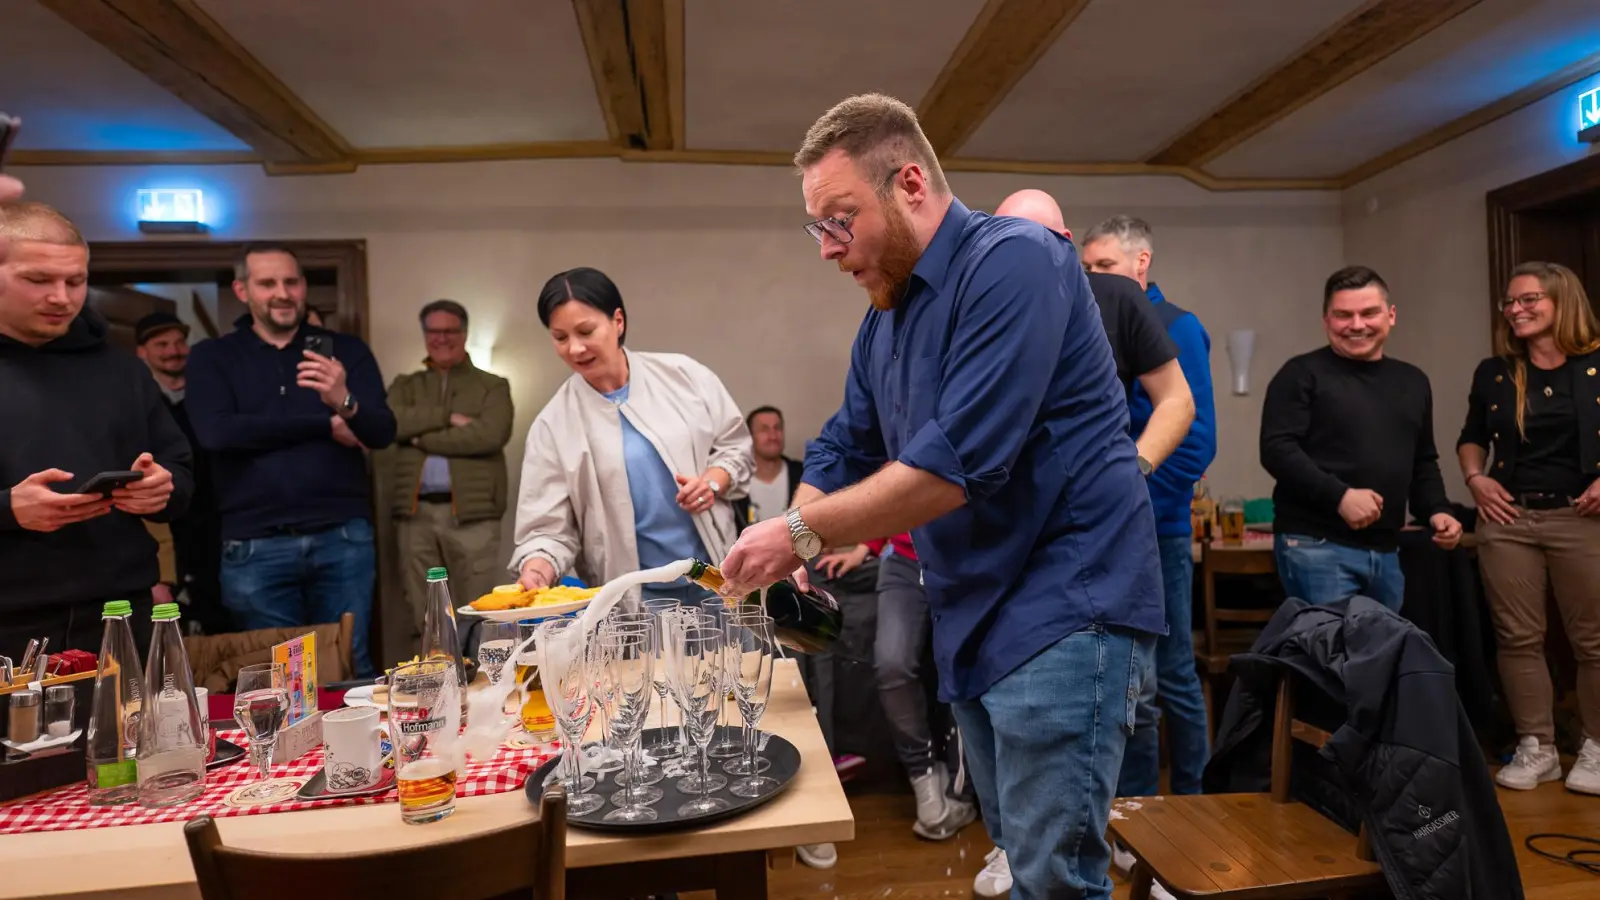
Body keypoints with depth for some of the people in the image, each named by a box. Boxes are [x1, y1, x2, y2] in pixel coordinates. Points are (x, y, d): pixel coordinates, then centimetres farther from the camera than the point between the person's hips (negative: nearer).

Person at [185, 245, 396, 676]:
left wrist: (346, 403, -27)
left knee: (350, 669, 6)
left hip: (343, 536, 0)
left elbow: (383, 433, -4)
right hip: (255, 546, 0)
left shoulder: (345, 350, 7)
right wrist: (326, 425, -8)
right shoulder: (212, 357, 6)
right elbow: (216, 432, -11)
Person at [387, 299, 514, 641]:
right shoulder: (406, 386, 18)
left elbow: (491, 434, -11)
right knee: (424, 615, 8)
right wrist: (448, 418, -9)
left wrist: (424, 437, -5)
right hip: (416, 512, 3)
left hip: (471, 512, -3)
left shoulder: (493, 386, 8)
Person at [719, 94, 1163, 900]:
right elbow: (842, 453, 13)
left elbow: (958, 462, -26)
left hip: (1064, 608, -8)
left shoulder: (1012, 262, -18)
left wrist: (802, 532, -18)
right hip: (974, 619, 9)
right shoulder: (882, 317, 10)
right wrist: (776, 545, -3)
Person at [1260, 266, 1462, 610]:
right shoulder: (1303, 374, -4)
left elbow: (1423, 463, 25)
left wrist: (1436, 510, 8)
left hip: (1386, 550, 7)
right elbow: (1276, 449, -14)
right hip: (1316, 546, -7)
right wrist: (1338, 495, -23)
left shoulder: (1413, 381, 18)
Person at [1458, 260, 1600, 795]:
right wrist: (1475, 477, 3)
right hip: (1508, 519, 3)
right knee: (1518, 638, 5)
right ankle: (1536, 748, 16)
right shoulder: (1493, 373, 8)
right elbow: (1472, 437, 19)